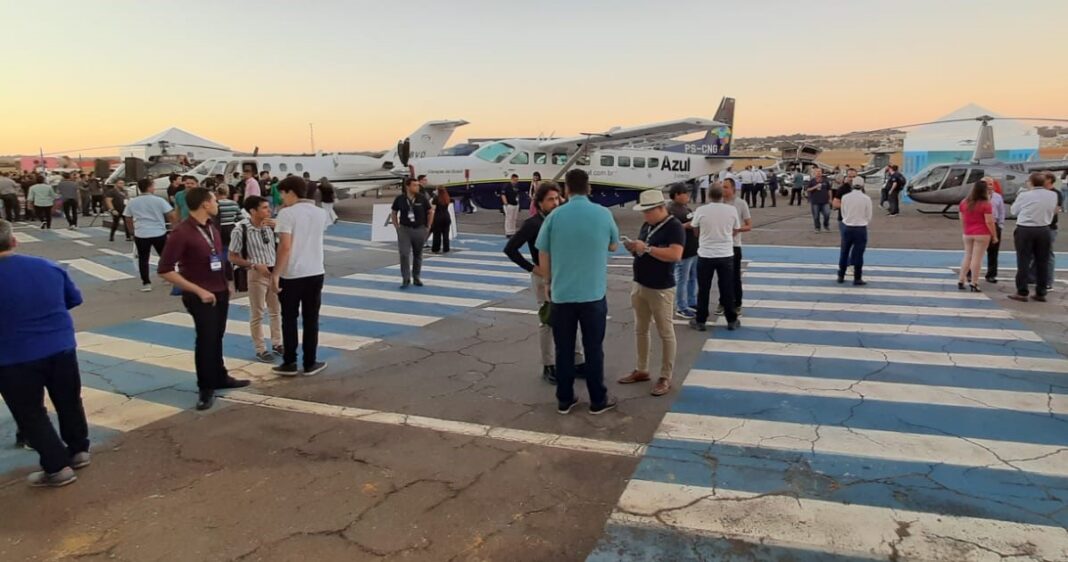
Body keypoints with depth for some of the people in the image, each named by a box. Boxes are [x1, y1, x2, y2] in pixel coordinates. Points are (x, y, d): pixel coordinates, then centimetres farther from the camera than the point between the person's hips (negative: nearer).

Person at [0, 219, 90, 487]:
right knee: (69, 402, 20)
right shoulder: (48, 267, -2)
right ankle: (79, 451, 34)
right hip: (61, 348, 5)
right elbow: (75, 298, 11)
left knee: (30, 414, 10)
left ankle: (57, 467, 13)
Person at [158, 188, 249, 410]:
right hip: (200, 296, -7)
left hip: (220, 292, 7)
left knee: (217, 337, 18)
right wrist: (198, 291, -19)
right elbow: (165, 270, -19)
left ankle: (220, 377, 33)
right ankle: (206, 388, 13)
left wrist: (226, 283, 13)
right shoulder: (181, 233, -18)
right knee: (206, 338, -2)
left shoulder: (211, 227, 6)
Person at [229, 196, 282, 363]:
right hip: (256, 274, -5)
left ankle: (277, 343, 31)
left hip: (275, 271, 5)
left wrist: (277, 226, -7)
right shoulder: (241, 229, -15)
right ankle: (260, 349, 19)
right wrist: (255, 265, -20)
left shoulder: (270, 225, -2)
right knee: (257, 314, 7)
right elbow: (232, 257, -10)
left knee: (276, 311, 16)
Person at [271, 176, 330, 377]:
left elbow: (285, 246, -17)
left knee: (289, 319, 8)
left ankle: (289, 364, 13)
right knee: (311, 319, 10)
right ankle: (310, 363, 14)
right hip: (316, 272, 4)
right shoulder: (320, 213, 7)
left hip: (291, 274, -4)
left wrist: (276, 273, -13)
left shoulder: (287, 214, -10)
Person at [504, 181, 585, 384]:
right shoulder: (533, 224, -12)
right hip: (544, 279, -6)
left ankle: (579, 362, 24)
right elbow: (510, 249, -15)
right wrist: (532, 268, -16)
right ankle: (549, 367, 17)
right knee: (548, 322, 5)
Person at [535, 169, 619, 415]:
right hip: (593, 293, 0)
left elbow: (543, 255, 2)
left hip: (561, 292, 1)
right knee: (593, 348, 8)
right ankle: (598, 400, 16)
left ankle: (564, 400, 18)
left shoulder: (555, 216, -4)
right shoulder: (603, 214, -3)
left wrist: (548, 282, 16)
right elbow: (613, 246, 14)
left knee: (564, 348, 9)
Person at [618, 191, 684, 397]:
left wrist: (646, 248, -24)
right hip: (639, 285, 8)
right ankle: (641, 370, 28)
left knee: (665, 333, 3)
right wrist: (633, 248, -4)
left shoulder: (674, 226, -13)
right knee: (640, 329, 15)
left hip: (661, 289, -8)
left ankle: (665, 377, 10)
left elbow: (675, 255, -25)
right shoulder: (646, 226, 11)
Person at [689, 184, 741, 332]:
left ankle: (700, 321, 16)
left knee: (703, 290, 9)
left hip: (705, 255, -1)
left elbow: (696, 232, 3)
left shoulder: (700, 210, -9)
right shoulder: (732, 210, -6)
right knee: (727, 289, 11)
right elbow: (735, 231, 7)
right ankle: (732, 321, 20)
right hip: (726, 255, 1)